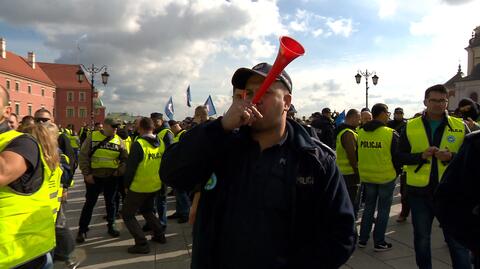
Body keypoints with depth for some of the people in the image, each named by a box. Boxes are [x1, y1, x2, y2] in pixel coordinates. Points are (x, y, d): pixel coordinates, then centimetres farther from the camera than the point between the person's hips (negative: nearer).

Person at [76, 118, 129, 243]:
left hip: (112, 178, 2)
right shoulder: (92, 137, -6)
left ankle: (111, 226, 28)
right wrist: (86, 173, -11)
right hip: (94, 177, -2)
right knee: (89, 203, 6)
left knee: (110, 202, 13)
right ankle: (82, 230, 18)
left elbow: (125, 158, 7)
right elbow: (83, 156, -7)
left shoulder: (118, 140, 2)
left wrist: (120, 171, -6)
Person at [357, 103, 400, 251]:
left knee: (369, 207, 18)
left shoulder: (361, 132, -2)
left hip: (366, 176, 4)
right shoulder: (391, 134, -15)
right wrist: (397, 172, 9)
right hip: (386, 177, -4)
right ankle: (379, 242, 17)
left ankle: (363, 239, 23)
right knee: (383, 209, 9)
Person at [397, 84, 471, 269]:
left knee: (457, 239, 7)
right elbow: (400, 157, 0)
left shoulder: (461, 127, 1)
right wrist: (421, 156, -17)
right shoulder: (410, 127, 0)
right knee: (421, 238, 17)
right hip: (419, 191, 1)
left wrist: (451, 157, -19)